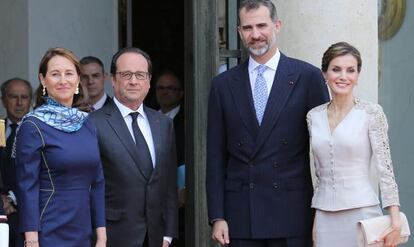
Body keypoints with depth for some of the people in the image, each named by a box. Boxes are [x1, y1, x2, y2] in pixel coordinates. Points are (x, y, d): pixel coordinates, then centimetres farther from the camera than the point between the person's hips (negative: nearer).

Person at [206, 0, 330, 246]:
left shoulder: (308, 76, 2)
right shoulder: (223, 84, 9)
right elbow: (216, 157, 8)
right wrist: (217, 217, 2)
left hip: (292, 215, -2)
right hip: (241, 216, 2)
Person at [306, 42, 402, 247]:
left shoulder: (371, 113, -4)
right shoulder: (314, 116, 8)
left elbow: (385, 168, -7)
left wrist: (395, 218, -14)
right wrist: (316, 220, 14)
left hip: (361, 212, -4)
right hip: (325, 216, 4)